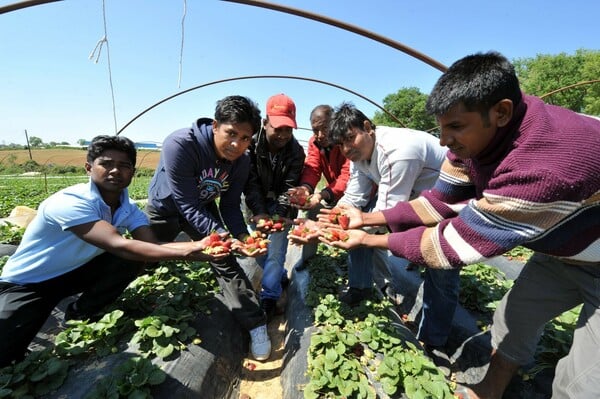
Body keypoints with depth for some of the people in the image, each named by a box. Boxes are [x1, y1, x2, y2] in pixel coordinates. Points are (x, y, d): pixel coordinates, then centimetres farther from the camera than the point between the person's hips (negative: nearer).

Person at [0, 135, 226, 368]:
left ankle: (81, 314, 3)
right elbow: (119, 246, -44)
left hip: (76, 271, 6)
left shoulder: (128, 209, -11)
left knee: (135, 259, -20)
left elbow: (154, 247, -25)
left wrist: (197, 245, -44)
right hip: (27, 282, -5)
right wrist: (184, 254, -51)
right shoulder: (69, 202, -32)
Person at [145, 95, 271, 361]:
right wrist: (223, 236, -45)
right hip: (164, 209, -1)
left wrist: (242, 236, -29)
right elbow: (188, 207, -35)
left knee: (226, 262, -7)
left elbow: (230, 206, -12)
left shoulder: (242, 161, -21)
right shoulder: (180, 144, -36)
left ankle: (256, 325, 2)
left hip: (204, 209, 2)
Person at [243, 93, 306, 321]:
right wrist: (258, 213, -34)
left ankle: (269, 297, 4)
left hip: (281, 205, -1)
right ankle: (280, 276, 30)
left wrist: (280, 215, -34)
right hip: (258, 204, 2)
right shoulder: (252, 144, -16)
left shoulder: (296, 151, -15)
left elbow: (290, 188, -19)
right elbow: (251, 183, -20)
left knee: (276, 247, -8)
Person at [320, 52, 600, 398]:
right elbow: (440, 202, -10)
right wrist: (367, 218, -15)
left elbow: (456, 243, -33)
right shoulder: (480, 132, -17)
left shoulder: (544, 168, -42)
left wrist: (370, 239, -24)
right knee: (511, 321, 13)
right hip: (561, 251, 7)